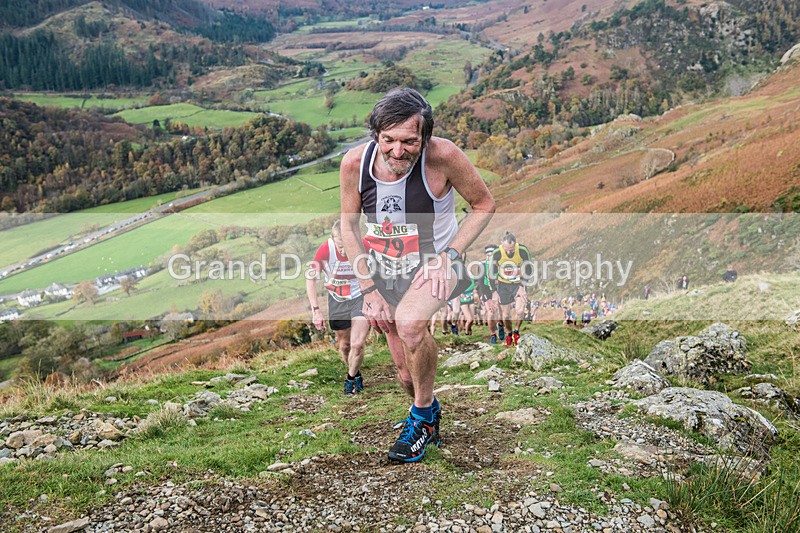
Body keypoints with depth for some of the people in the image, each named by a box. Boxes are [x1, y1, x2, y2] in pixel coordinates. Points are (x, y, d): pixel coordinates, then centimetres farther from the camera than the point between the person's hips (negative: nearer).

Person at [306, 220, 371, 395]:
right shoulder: (325, 250, -23)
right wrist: (315, 310, -16)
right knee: (344, 345, 12)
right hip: (337, 300, 2)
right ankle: (356, 374, 40)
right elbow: (310, 279, -11)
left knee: (357, 344, -14)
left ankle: (351, 378, 12)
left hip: (361, 297, -2)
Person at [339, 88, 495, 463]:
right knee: (407, 375, 9)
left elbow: (484, 205, -9)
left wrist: (447, 256, -20)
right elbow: (349, 225, -2)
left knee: (409, 321, -34)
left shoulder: (442, 155, -25)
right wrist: (369, 290, -6)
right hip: (386, 272, 4)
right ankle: (429, 409, 46)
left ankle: (423, 414, -7)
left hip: (435, 263, -3)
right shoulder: (355, 162, -17)